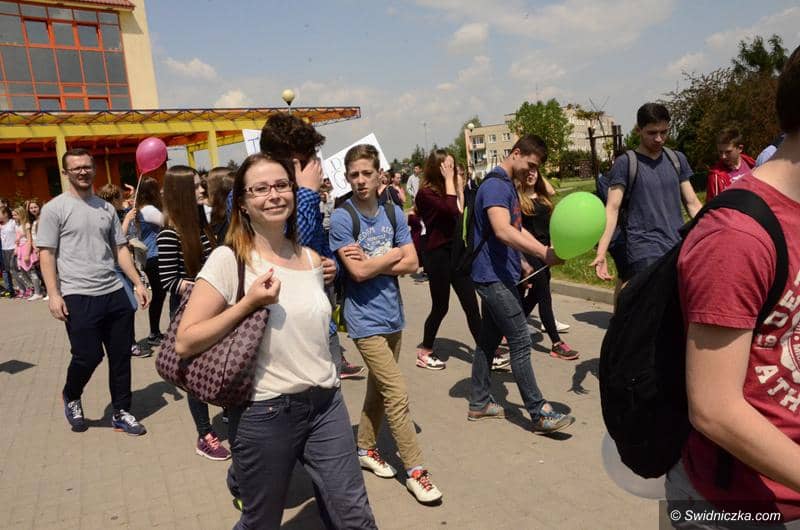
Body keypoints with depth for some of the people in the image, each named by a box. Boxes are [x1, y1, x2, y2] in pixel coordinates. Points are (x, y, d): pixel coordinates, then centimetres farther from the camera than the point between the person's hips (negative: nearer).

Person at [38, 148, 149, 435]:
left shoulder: (106, 208, 12)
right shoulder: (55, 208, -2)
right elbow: (46, 253, -5)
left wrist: (137, 283, 6)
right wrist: (54, 294, -13)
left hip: (115, 293, 5)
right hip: (79, 296, -5)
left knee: (121, 356, 8)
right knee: (88, 357, -3)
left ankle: (121, 413, 23)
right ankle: (71, 396, 29)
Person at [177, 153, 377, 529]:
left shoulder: (311, 259, 6)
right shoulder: (229, 260, -11)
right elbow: (185, 342, -14)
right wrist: (248, 303, -21)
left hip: (326, 403, 5)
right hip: (265, 413, -4)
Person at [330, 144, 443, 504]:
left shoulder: (394, 212, 3)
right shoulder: (341, 218, -12)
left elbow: (411, 264, -3)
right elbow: (358, 272, -19)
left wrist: (370, 262, -14)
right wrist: (393, 254, -7)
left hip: (392, 314, 6)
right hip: (365, 319, -6)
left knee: (379, 388, 18)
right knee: (397, 393, -6)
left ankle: (366, 449, 36)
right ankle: (414, 469, 7)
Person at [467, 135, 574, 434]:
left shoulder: (508, 185, 16)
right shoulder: (495, 185, -16)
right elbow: (503, 231, -32)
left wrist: (522, 263, 19)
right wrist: (542, 253, -40)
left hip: (499, 275, 10)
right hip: (494, 277, -10)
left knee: (489, 339, 14)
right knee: (521, 344, -7)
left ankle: (479, 404, 24)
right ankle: (539, 413, -1)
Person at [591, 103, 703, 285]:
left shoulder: (677, 159, 12)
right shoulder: (625, 163, -2)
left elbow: (692, 203, 16)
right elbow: (612, 208, -9)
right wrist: (601, 253, -19)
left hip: (679, 248, 5)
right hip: (644, 252, -5)